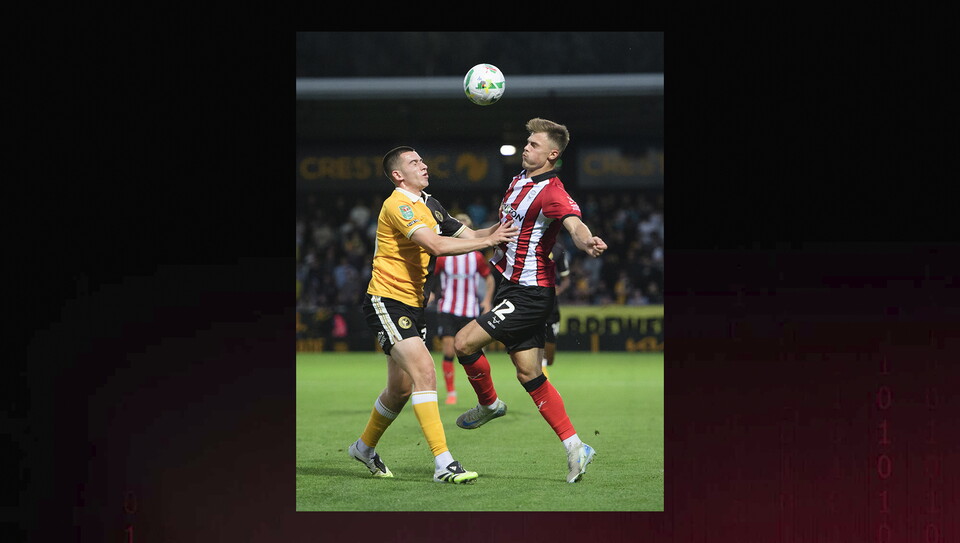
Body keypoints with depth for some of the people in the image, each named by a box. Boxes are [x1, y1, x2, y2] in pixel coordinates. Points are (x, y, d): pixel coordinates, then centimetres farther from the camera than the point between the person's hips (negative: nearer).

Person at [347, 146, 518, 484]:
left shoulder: (430, 206, 15)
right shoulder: (397, 205, -15)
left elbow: (468, 235, 12)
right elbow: (436, 245, -27)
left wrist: (498, 228, -7)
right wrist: (489, 240, -25)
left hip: (412, 305, 9)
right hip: (386, 301, -9)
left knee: (402, 388, 14)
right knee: (424, 370, -21)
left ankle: (364, 447, 36)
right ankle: (443, 463, -26)